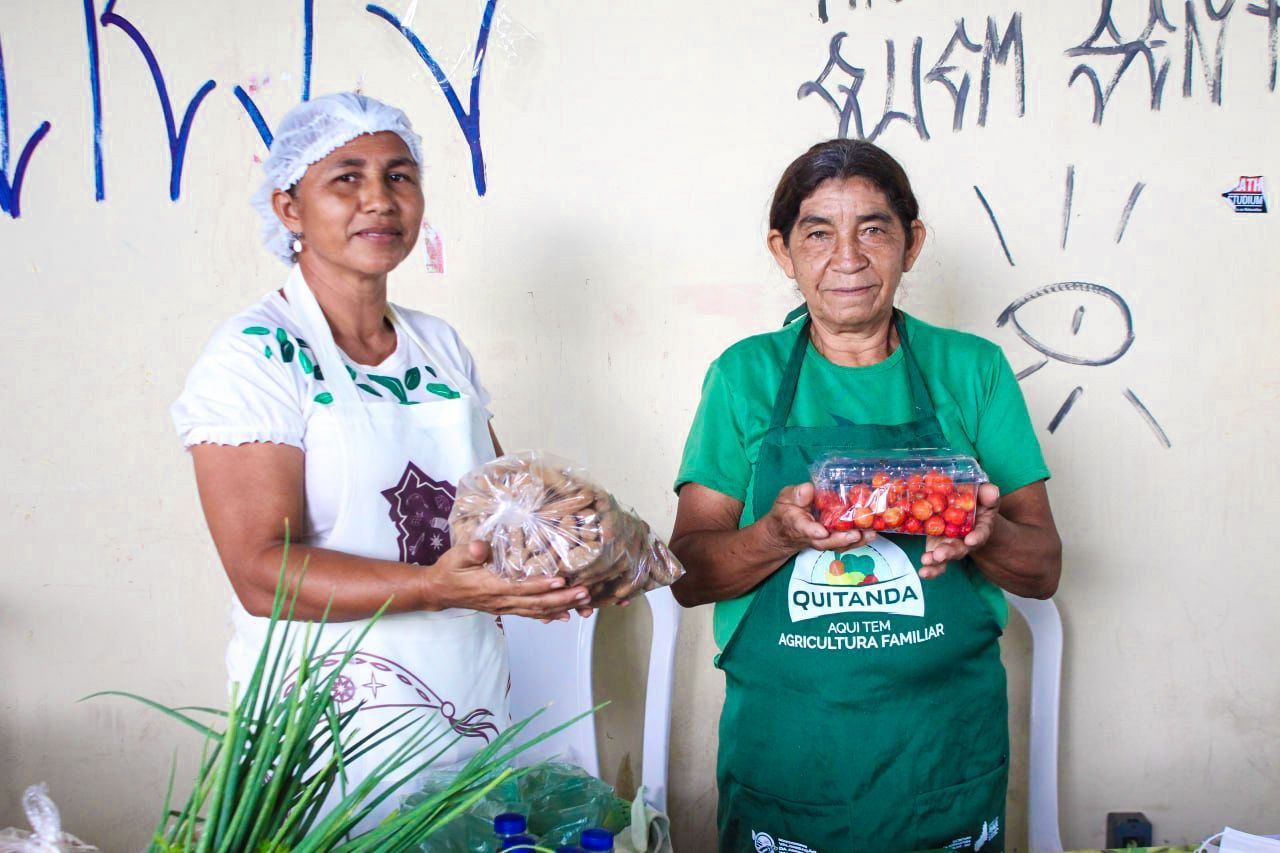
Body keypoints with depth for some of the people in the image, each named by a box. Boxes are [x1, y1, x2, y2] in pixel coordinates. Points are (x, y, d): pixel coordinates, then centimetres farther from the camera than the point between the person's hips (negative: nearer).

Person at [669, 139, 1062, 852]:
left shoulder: (974, 370, 1)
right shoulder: (747, 375, 0)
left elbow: (1044, 569, 2)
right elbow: (688, 574, -4)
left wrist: (983, 533, -19)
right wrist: (781, 533, -23)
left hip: (946, 751, 1)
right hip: (782, 749, -1)